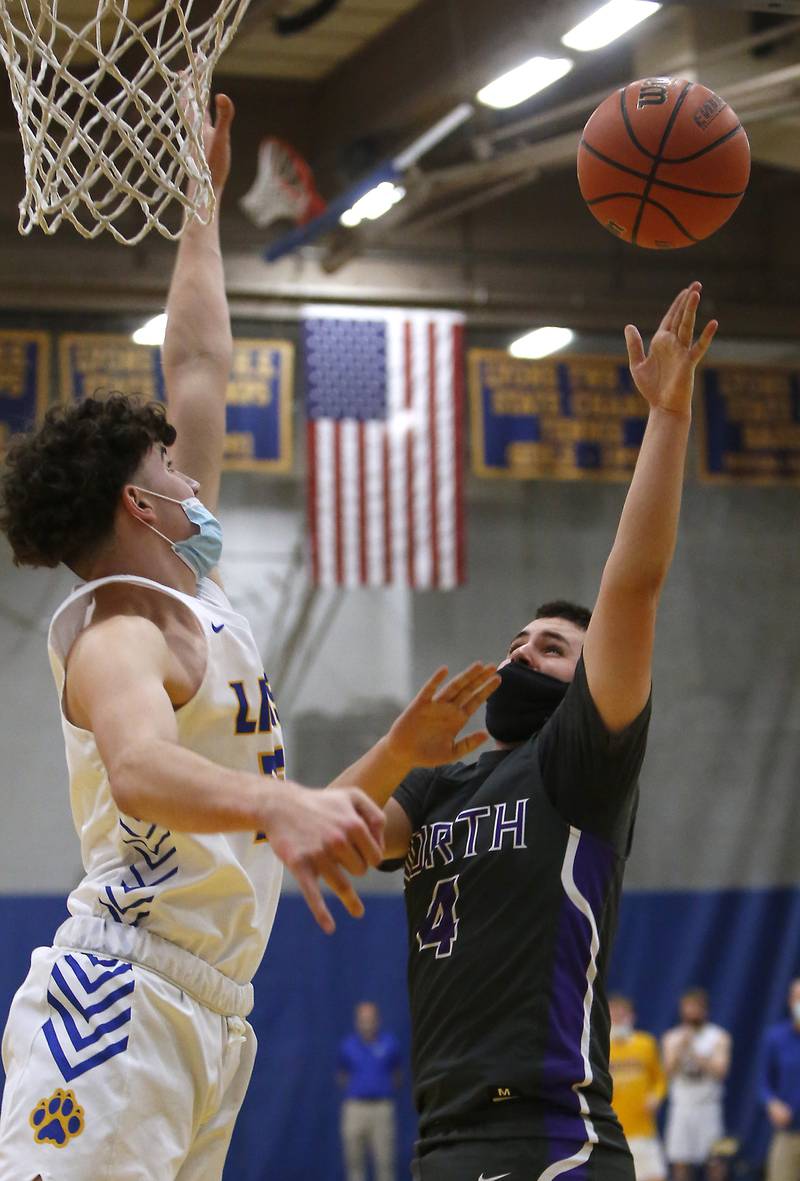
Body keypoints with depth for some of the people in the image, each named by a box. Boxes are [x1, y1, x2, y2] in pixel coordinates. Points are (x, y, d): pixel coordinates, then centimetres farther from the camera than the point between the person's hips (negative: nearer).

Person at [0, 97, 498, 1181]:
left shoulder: (189, 585, 19)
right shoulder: (120, 637, -9)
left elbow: (198, 367, 27)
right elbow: (140, 769, -32)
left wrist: (204, 206, 34)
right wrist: (278, 803, -51)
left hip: (210, 1021, 9)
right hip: (121, 1005, -9)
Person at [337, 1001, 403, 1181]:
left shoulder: (390, 1043, 5)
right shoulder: (348, 1045, 7)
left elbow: (398, 1075, 18)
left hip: (382, 1108, -1)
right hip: (355, 1108, 1)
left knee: (385, 1161, -7)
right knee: (354, 1161, -2)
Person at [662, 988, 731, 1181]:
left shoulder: (719, 1037, 4)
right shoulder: (672, 1038, 10)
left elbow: (720, 1071, -7)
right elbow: (669, 1071, 0)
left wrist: (695, 1054, -15)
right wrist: (681, 1048, -14)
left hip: (708, 1107, -2)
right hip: (681, 1106, 2)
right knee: (680, 1165, -1)